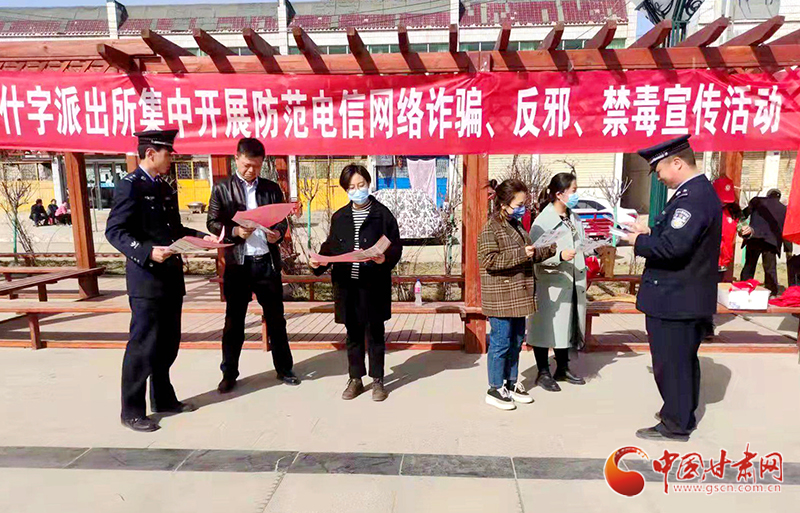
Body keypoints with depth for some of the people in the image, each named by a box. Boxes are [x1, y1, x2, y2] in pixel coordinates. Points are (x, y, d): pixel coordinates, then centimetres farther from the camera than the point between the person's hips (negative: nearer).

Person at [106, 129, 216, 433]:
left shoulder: (166, 189, 17)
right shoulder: (130, 186, -10)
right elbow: (114, 231, -16)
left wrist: (202, 237, 10)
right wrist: (147, 252, -29)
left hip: (171, 277, 9)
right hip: (146, 278, -8)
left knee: (167, 344, 16)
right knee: (143, 345, 0)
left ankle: (163, 400, 31)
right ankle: (131, 412, 14)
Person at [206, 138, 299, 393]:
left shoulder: (272, 188, 9)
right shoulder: (222, 189, 3)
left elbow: (282, 221, 10)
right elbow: (212, 223, 1)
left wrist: (277, 234, -12)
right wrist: (235, 231, -18)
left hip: (267, 262, 2)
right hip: (237, 264, -1)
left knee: (276, 318, 10)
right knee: (233, 321, 8)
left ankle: (284, 368, 24)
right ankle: (229, 374, 22)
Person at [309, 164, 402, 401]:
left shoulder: (383, 214, -2)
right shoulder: (339, 217, 9)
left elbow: (396, 247, -4)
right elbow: (331, 246, 13)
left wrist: (385, 258, -23)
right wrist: (319, 260, -4)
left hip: (374, 284, -3)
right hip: (347, 284, 3)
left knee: (375, 333, 8)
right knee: (353, 334, 14)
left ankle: (377, 380, 24)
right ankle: (355, 379, 29)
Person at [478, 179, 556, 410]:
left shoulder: (516, 226, 14)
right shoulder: (491, 228, -13)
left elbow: (530, 255, 24)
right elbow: (488, 260, -22)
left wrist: (552, 249, 12)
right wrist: (520, 255, -22)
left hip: (518, 296, 9)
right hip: (500, 298, -9)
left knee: (516, 341, 16)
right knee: (501, 343, 0)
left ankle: (511, 383, 30)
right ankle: (495, 389, 14)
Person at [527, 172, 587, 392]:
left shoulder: (574, 218, 10)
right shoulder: (543, 220, -14)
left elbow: (582, 245, 21)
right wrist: (559, 256, -31)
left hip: (572, 284, 8)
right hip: (550, 284, -8)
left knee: (565, 326, 17)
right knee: (546, 327, 3)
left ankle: (562, 369, 33)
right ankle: (543, 373, 18)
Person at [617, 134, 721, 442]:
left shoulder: (692, 196, -22)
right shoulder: (700, 191, 11)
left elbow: (674, 246, -30)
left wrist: (639, 242, -15)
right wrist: (650, 234, 6)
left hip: (674, 299, -11)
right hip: (689, 297, 11)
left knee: (670, 364, 3)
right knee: (684, 360, 22)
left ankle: (675, 425, 18)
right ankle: (683, 414, 39)